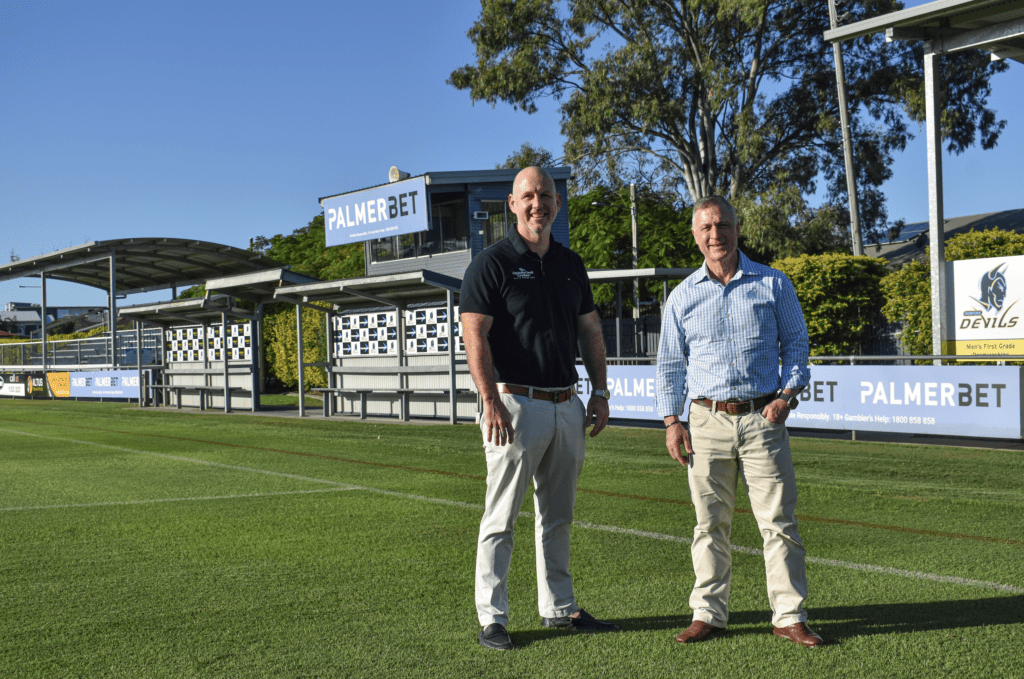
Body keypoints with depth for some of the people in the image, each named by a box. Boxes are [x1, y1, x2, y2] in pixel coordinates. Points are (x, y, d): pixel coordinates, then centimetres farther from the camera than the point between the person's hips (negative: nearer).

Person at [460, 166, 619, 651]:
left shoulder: (570, 264, 13)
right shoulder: (492, 263, -6)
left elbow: (591, 330, 18)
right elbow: (474, 335, -12)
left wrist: (600, 393, 11)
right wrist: (491, 402, -19)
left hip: (567, 406, 6)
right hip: (516, 404, -6)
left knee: (558, 515, 14)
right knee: (501, 518, -1)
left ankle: (558, 608, 25)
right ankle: (491, 619, 8)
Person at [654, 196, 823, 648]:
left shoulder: (774, 285, 6)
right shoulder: (683, 296, 9)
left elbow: (796, 343, 10)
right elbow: (670, 363, 12)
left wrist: (787, 395, -4)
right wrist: (671, 420, 4)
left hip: (762, 419, -1)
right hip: (707, 420, 1)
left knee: (779, 520, -1)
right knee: (710, 523, 5)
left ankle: (789, 616, 9)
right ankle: (708, 614, 15)